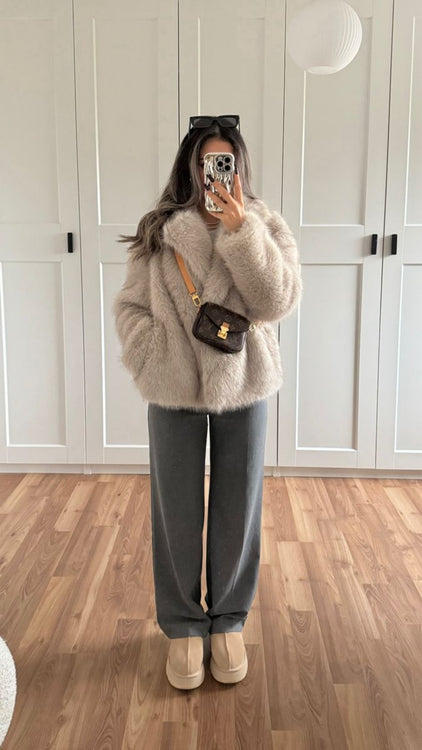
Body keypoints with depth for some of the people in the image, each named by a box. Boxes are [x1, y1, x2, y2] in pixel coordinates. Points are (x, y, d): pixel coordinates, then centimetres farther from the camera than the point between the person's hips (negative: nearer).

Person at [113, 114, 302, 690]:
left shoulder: (266, 228, -1)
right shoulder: (158, 231, -1)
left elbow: (279, 301, -15)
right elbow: (130, 306, 2)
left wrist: (240, 229, -22)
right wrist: (155, 361, -14)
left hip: (244, 388, 0)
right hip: (175, 392, 0)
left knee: (237, 511, 11)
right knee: (176, 514, 10)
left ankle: (229, 621, 33)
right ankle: (183, 626, 31)